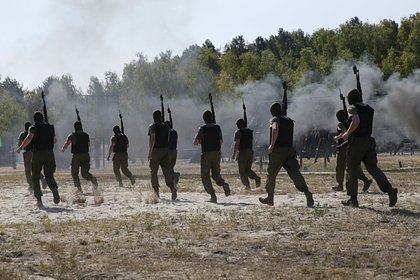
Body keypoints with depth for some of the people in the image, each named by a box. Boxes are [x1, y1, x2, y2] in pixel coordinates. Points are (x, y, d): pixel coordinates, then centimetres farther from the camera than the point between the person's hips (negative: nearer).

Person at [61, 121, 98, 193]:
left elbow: (66, 144, -11)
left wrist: (63, 149, 10)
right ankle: (92, 179, -23)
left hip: (76, 155, -3)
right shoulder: (86, 135, 10)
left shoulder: (72, 136, -3)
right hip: (86, 155, 3)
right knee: (84, 172, 8)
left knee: (74, 173, 10)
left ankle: (78, 187, -3)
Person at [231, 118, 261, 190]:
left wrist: (234, 154, -11)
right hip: (250, 151, 6)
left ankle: (247, 185, -7)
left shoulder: (238, 132, -7)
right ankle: (256, 178, -12)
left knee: (242, 171, 3)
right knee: (248, 169, 13)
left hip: (242, 152, -6)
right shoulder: (250, 131, 14)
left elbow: (237, 144, -15)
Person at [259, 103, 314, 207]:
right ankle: (306, 192, -27)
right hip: (290, 150, 5)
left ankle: (270, 198, 21)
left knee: (271, 174, 12)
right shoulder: (289, 121, 16)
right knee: (295, 173, -5)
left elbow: (275, 129, -26)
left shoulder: (275, 119, -5)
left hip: (277, 151, -5)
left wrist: (272, 145, -22)